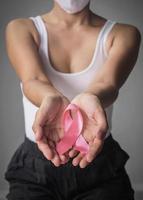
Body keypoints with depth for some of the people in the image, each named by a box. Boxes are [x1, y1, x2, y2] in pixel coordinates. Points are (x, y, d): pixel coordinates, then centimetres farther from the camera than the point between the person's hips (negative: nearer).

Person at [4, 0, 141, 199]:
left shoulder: (123, 34, 2)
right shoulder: (20, 29, 2)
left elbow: (108, 83, -18)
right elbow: (32, 80, -17)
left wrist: (91, 99, -42)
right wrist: (51, 100, -40)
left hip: (101, 168, 0)